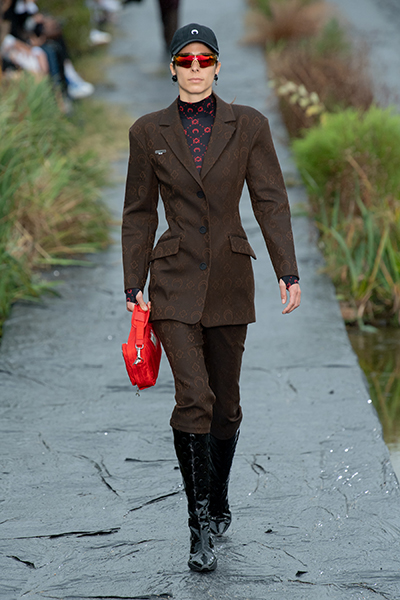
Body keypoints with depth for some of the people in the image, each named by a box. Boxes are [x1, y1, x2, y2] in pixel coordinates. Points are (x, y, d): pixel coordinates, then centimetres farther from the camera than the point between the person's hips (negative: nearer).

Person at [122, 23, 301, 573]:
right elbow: (139, 213, 6)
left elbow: (270, 201, 0)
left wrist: (288, 271, -8)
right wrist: (133, 285, 1)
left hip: (230, 280, 1)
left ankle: (218, 502, 31)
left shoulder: (248, 125, 1)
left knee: (225, 403, 9)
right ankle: (201, 527, -8)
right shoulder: (149, 132, 1)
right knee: (193, 398, -14)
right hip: (175, 282, -1)